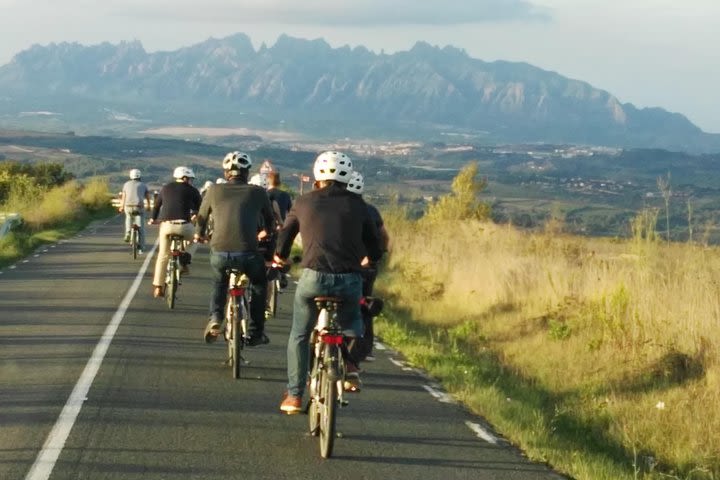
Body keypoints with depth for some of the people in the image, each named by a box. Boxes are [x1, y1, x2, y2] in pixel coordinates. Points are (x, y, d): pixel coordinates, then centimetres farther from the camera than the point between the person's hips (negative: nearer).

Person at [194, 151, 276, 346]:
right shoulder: (257, 192, 11)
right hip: (248, 253, -1)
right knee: (259, 284, 29)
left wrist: (199, 234, 49)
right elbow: (270, 220, 27)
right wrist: (265, 233, 50)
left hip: (219, 252, 1)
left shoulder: (215, 191, 13)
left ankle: (215, 317, 11)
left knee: (219, 282, 34)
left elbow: (202, 217, 26)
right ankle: (255, 333, 26)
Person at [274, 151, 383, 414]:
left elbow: (285, 234, 25)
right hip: (349, 280, 1)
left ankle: (294, 396, 18)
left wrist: (280, 257, 47)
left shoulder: (304, 202, 11)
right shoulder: (356, 204, 11)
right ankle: (350, 361, 7)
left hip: (313, 278, -1)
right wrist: (369, 259, 40)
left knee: (299, 337, 19)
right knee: (352, 323, 32)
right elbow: (374, 246, 16)